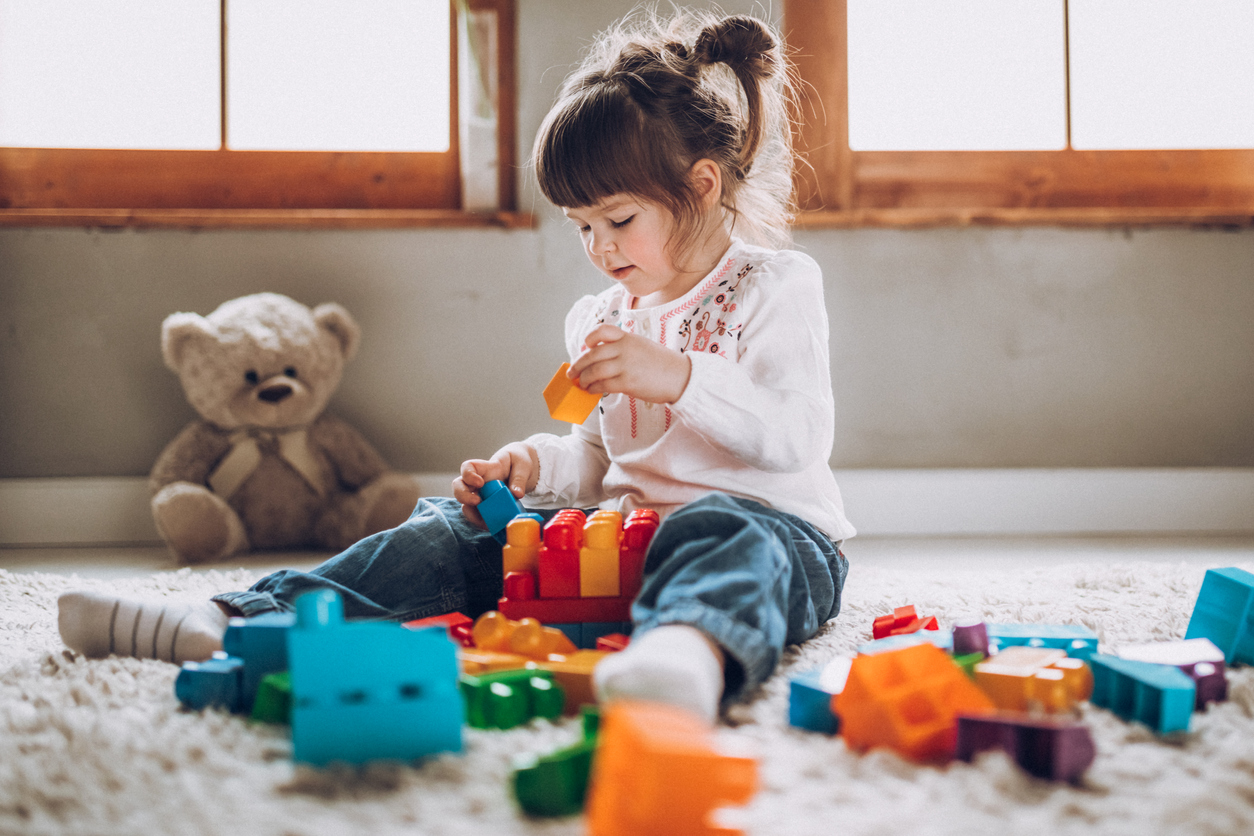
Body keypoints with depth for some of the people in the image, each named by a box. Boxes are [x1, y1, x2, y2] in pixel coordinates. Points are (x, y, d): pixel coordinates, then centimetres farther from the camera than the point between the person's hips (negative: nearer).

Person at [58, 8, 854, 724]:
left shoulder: (777, 287, -2)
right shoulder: (604, 316, 19)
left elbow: (799, 437, -15)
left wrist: (678, 376, -26)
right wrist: (538, 463, 3)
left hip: (768, 524, -6)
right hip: (620, 523, 7)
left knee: (718, 533, -42)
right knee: (459, 531, -9)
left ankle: (689, 651, -79)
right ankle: (237, 621, -20)